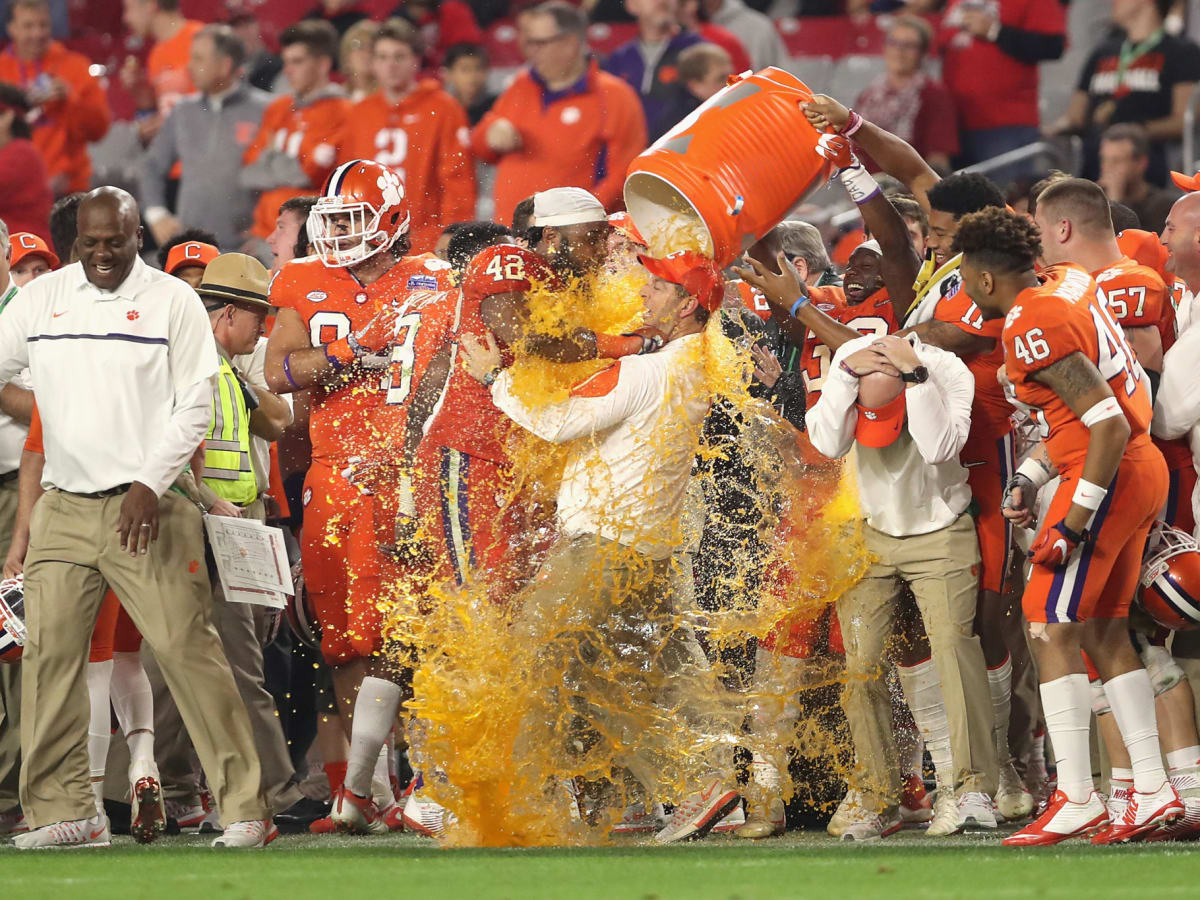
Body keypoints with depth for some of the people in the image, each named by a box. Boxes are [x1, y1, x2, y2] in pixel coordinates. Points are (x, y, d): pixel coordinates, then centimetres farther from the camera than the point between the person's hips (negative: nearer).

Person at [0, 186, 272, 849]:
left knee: (187, 649, -8)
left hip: (145, 505, -4)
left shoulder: (171, 301, 0)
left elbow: (195, 405, -3)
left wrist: (150, 484, -12)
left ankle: (245, 807, -4)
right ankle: (64, 810, 8)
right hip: (64, 507, 4)